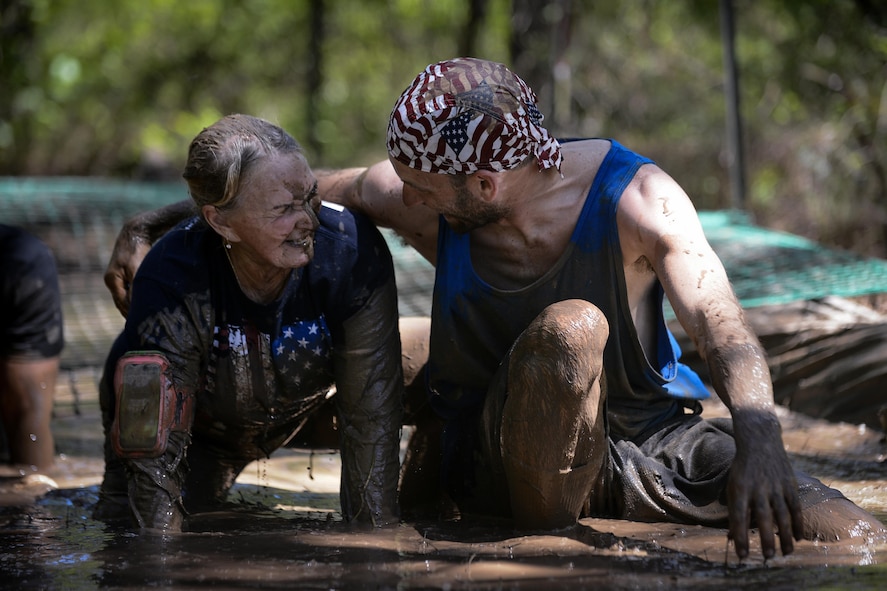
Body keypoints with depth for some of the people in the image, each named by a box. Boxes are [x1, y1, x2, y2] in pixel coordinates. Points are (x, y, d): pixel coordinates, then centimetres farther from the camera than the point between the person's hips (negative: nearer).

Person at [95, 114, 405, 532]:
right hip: (202, 430, -3)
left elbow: (371, 417, -26)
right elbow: (158, 446, -33)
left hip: (301, 418, 3)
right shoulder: (171, 282, -37)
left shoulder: (354, 255, -34)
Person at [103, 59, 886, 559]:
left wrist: (760, 438, -49)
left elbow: (724, 329, -30)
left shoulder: (635, 200, -20)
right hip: (502, 453, 2)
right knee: (570, 328, -37)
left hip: (644, 434, -2)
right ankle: (542, 541, -21)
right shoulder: (424, 200, -13)